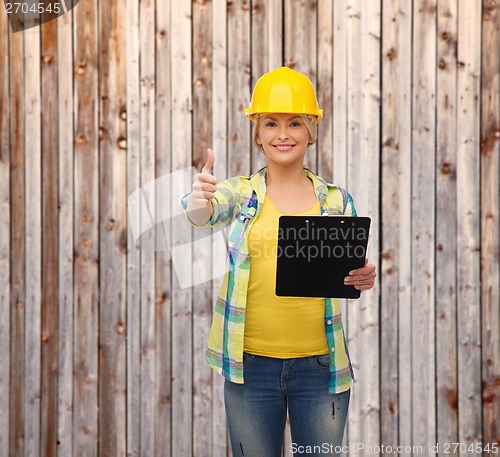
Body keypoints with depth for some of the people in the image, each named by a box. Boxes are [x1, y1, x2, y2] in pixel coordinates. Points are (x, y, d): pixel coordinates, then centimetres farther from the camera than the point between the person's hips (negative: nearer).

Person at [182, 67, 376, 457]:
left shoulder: (336, 200, 5)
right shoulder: (241, 193, 2)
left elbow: (349, 273, 10)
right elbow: (210, 211, -20)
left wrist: (363, 279, -14)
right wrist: (197, 203, -43)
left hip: (320, 365, 1)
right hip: (251, 365, 0)